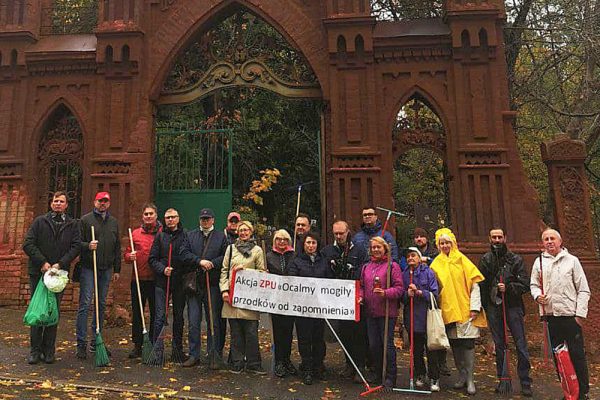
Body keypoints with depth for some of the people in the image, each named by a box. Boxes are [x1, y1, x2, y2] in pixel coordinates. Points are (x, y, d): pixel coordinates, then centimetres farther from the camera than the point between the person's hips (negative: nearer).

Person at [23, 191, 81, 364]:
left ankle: (49, 350, 14)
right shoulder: (40, 221, 6)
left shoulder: (73, 225, 8)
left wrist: (60, 264, -14)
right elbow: (28, 244, -2)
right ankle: (35, 350, 14)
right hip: (38, 272, 0)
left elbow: (76, 246, -2)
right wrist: (43, 262, -13)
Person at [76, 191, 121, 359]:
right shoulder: (85, 219, 0)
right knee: (85, 304, -5)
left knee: (101, 305, 10)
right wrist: (88, 246, -23)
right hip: (88, 268, -4)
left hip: (106, 269, 5)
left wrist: (117, 269, 12)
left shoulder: (113, 222, 13)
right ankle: (81, 344, 3)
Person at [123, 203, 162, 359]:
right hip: (138, 278, 3)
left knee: (155, 313, 7)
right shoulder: (135, 233, 10)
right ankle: (137, 346, 20)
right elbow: (126, 254, 14)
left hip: (156, 279, -2)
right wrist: (130, 256, -8)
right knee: (137, 313, 8)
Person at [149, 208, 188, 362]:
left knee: (179, 316, 10)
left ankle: (177, 349, 21)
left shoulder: (185, 235, 3)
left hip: (180, 281, 0)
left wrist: (188, 274, -9)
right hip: (162, 281, 0)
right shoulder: (160, 236, 5)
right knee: (160, 316, -3)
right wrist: (162, 269, -11)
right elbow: (152, 259, 5)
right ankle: (157, 349, 6)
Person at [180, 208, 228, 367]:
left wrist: (211, 263, -14)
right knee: (193, 322, 5)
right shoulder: (191, 236, 13)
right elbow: (184, 254, 1)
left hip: (213, 284, -2)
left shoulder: (221, 237, 7)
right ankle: (194, 355, 15)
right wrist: (200, 261, -12)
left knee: (214, 321, 5)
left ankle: (215, 355, 14)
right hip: (194, 284, 2)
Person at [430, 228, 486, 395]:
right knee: (455, 344, 8)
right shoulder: (436, 264, 7)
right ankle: (462, 375, 21)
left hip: (465, 309, -2)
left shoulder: (462, 260, 1)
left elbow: (474, 285, -1)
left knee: (468, 343, -5)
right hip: (448, 310, 2)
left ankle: (469, 379, 3)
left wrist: (474, 307, -7)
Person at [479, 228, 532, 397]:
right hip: (493, 308, 2)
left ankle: (525, 382, 12)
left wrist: (508, 288, -17)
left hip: (513, 306, -2)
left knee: (521, 345, 0)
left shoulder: (515, 259, 2)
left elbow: (525, 284, -3)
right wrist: (484, 305, -2)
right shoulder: (485, 260, 6)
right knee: (499, 345, 11)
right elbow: (481, 284, 4)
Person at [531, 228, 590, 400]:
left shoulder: (572, 260, 1)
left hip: (570, 315, -3)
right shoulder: (539, 262, 8)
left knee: (577, 354, 1)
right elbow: (534, 284, 15)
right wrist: (538, 295, -7)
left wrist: (580, 313, -7)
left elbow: (583, 289, 0)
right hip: (550, 315, 3)